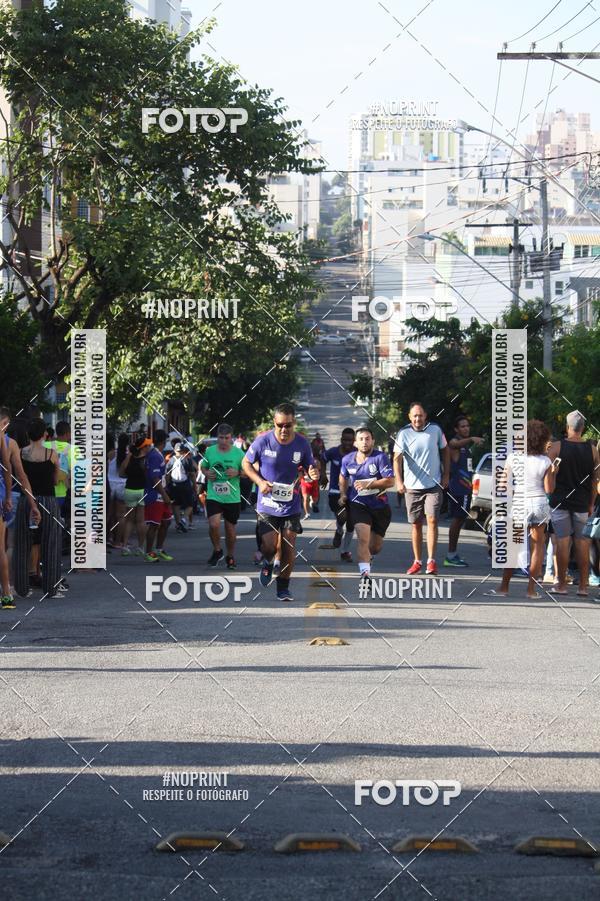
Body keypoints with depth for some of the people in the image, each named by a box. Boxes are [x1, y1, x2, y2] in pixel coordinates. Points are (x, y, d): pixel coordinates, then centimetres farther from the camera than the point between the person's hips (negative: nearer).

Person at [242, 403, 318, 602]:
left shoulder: (302, 443, -6)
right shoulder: (263, 441, -11)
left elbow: (310, 466, 6)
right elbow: (246, 463, 2)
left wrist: (313, 473, -20)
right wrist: (260, 482, -14)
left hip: (291, 505, 1)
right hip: (267, 503, -1)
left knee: (289, 547, 1)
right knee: (269, 545, -10)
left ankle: (283, 588, 16)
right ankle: (267, 563, 27)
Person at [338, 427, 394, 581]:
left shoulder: (380, 457, -12)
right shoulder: (347, 459, 1)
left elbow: (390, 481, -19)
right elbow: (343, 477, 23)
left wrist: (368, 484, -26)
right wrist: (343, 494, 9)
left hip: (379, 506, 0)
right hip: (358, 504, 0)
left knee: (376, 546, 14)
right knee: (363, 538, -24)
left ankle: (368, 555, 50)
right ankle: (364, 573, -25)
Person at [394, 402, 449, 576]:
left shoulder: (435, 430, -1)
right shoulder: (404, 434, -6)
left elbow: (445, 451, 13)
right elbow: (397, 458, -15)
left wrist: (446, 475, 8)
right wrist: (399, 481, -29)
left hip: (434, 485, 0)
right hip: (412, 486, 0)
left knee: (432, 520, -13)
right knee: (416, 525, 8)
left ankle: (431, 561, -12)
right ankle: (417, 561, 18)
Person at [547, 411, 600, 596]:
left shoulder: (557, 447, -6)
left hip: (560, 501, -2)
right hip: (582, 503, 2)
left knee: (562, 541, 0)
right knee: (582, 542, 6)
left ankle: (561, 584, 2)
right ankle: (583, 586, 7)